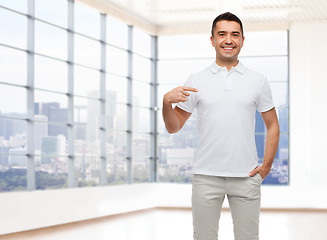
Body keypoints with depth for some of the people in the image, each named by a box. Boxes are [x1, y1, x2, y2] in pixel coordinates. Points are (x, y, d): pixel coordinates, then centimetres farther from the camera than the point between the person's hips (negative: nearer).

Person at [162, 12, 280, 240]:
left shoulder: (258, 81, 7)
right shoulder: (197, 81, 5)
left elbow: (272, 125, 13)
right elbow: (173, 127, 7)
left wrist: (266, 165, 3)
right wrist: (167, 101, -13)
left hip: (246, 178, 1)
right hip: (206, 176, 0)